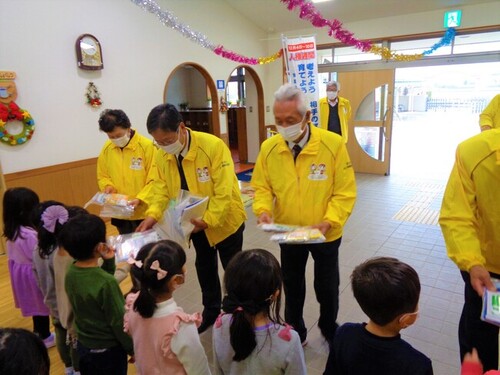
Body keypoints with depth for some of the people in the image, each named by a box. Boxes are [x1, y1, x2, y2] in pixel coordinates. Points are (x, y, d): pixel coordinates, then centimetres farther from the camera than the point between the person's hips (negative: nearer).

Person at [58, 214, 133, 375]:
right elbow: (118, 321, -21)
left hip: (83, 345, 7)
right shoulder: (106, 282, -31)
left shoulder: (70, 273, -11)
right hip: (108, 349, -6)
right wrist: (132, 348, -7)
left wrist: (108, 263, -7)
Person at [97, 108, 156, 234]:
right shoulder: (106, 149, 1)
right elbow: (102, 176, 13)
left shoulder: (147, 146, -14)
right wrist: (108, 186, -8)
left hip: (143, 213, -4)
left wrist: (140, 198, -22)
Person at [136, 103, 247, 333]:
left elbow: (223, 192, -29)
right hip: (195, 222, 6)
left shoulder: (213, 146, -28)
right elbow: (161, 188, -6)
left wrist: (208, 220, -36)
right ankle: (211, 311, 44)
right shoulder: (162, 155, -10)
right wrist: (153, 215, -23)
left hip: (225, 220, -5)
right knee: (204, 267, 22)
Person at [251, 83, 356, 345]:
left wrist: (329, 221, -27)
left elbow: (345, 192, -15)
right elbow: (262, 187, -2)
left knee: (327, 287, 19)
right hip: (288, 233, 2)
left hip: (325, 234, -2)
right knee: (292, 286, 20)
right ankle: (295, 333, 46)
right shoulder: (269, 148, -12)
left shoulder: (333, 144, -20)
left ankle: (329, 328, 50)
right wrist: (263, 210, -22)